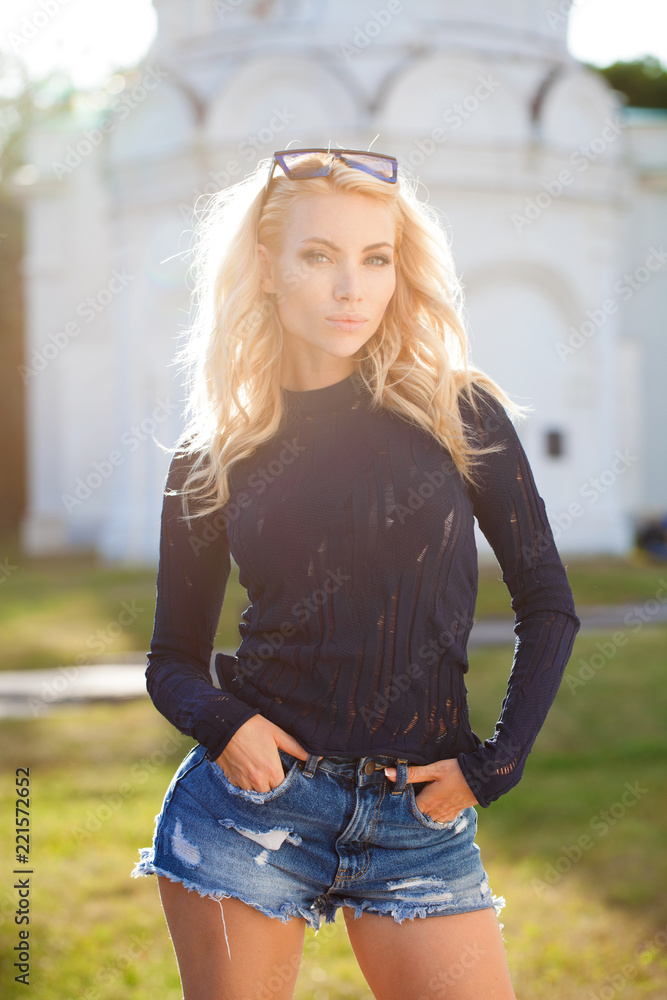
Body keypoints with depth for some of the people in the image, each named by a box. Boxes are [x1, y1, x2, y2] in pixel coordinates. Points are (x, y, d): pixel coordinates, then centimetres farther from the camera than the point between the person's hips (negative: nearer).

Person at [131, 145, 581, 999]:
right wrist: (221, 722, -11)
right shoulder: (213, 458, 3)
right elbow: (174, 658, 9)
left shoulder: (457, 412, 0)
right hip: (252, 800, 0)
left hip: (420, 819, 0)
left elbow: (548, 607, 4)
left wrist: (494, 763, -3)